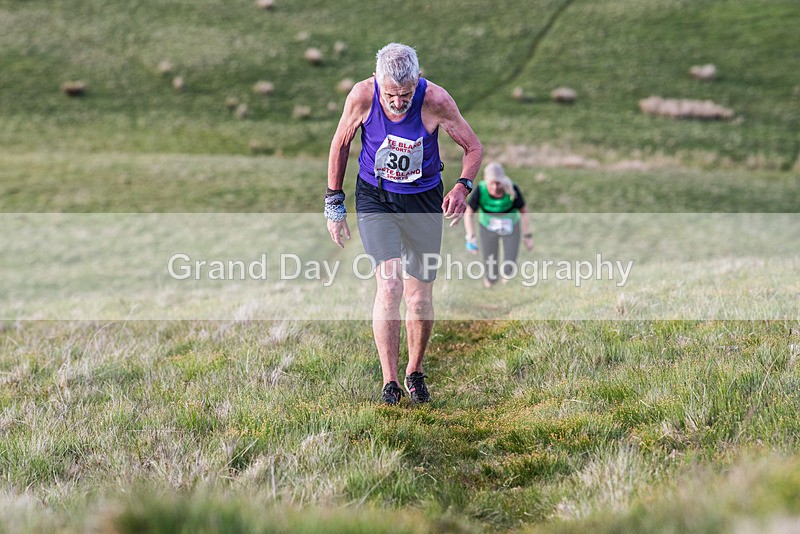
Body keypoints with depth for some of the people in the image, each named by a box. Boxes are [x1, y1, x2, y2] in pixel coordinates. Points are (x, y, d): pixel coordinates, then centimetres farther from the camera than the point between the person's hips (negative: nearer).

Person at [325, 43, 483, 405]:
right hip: (375, 198, 0)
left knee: (420, 299, 3)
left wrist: (462, 187, -29)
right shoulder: (361, 96, -19)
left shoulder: (435, 100, -21)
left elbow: (474, 148, -10)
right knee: (389, 285, -17)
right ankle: (389, 383, -12)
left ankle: (415, 373, 27)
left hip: (423, 199, 0)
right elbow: (340, 144, -1)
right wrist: (334, 202, 1)